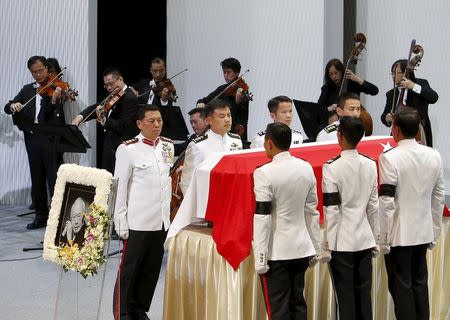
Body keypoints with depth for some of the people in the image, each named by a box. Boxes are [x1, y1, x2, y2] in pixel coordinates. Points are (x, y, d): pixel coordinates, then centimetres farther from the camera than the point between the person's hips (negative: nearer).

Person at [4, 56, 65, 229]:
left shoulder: (55, 87, 0)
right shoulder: (27, 90, 15)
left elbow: (53, 116, -14)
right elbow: (7, 108, 9)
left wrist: (54, 100, -34)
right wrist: (13, 105, -14)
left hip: (51, 138, -5)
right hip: (32, 138, 5)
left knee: (54, 179, -6)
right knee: (37, 180, 9)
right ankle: (41, 216, 15)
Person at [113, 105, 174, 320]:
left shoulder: (168, 146, 7)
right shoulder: (128, 149, -9)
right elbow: (120, 186, -7)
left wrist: (168, 210, 15)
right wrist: (121, 220, -8)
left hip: (161, 220, 5)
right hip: (138, 221, -5)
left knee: (152, 268, 12)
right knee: (130, 268, 3)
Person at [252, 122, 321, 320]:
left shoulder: (264, 173, -15)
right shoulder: (306, 168, 4)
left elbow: (262, 217, -16)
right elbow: (312, 211, 9)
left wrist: (260, 258, -12)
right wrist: (316, 249, 16)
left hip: (276, 252, -6)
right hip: (301, 250, 6)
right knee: (298, 303, 15)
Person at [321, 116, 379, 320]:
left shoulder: (332, 167, -13)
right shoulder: (370, 165, 1)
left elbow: (331, 210, -12)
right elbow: (373, 206, 6)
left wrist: (327, 246, -5)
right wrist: (376, 238, 15)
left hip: (342, 242, -4)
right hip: (365, 240, 4)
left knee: (345, 295, 2)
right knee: (364, 294, 11)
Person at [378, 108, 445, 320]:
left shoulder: (389, 158, -16)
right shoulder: (434, 156, 1)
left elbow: (387, 201, -17)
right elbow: (439, 197, 7)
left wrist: (383, 238, -9)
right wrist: (435, 232, 16)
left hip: (399, 234, -5)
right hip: (424, 233, 5)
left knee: (401, 287, 3)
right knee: (420, 283, 16)